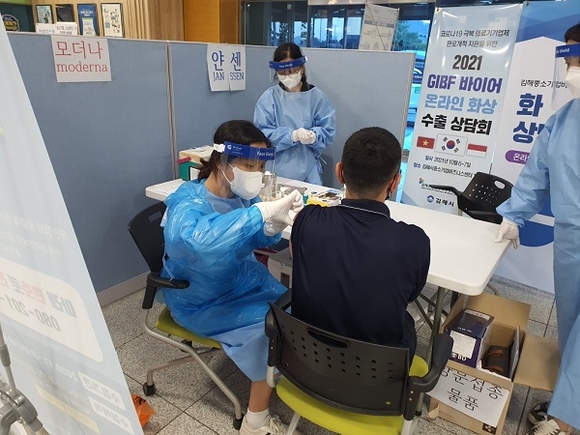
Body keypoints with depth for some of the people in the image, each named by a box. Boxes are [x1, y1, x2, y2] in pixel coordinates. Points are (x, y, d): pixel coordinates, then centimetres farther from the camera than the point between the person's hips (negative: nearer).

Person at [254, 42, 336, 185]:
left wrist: (313, 136, -24)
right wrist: (292, 135, -23)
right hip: (275, 169, 0)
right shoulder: (269, 97, -3)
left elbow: (328, 132, -2)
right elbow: (262, 133, -9)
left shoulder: (317, 96, -1)